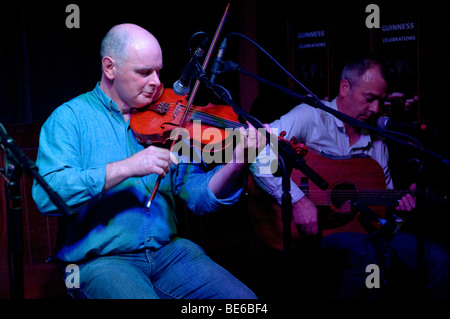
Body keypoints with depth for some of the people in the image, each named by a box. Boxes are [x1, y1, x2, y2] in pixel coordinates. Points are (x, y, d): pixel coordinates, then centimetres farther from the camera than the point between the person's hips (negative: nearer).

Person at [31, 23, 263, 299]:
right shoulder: (71, 118, -2)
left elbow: (198, 197, 4)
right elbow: (46, 195, -18)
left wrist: (236, 164, -15)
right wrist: (126, 168, -25)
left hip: (168, 250, 4)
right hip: (99, 259, -4)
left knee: (242, 298, -13)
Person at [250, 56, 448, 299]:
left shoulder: (376, 139, 16)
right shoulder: (310, 117, -6)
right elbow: (256, 151, -21)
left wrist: (399, 202, -1)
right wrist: (296, 200, -27)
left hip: (365, 229, 6)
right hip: (315, 229, -6)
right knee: (367, 252, -38)